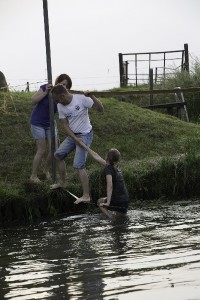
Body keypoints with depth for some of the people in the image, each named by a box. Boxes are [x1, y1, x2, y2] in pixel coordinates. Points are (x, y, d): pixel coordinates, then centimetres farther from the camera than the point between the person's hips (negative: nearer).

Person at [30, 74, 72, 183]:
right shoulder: (46, 88, -19)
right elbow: (34, 100, -22)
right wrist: (46, 92, -33)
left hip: (50, 124, 5)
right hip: (37, 123, -5)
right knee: (42, 150, -6)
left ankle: (46, 170, 27)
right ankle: (33, 175, 8)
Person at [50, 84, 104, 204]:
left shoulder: (81, 99, -21)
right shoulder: (60, 106, -3)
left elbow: (101, 109, -21)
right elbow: (65, 125, -2)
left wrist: (92, 96, -35)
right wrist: (75, 139, -15)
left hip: (85, 135, -7)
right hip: (72, 135, 7)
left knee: (79, 165, -14)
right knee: (58, 155, 15)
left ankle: (86, 196, -13)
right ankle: (62, 182, 35)